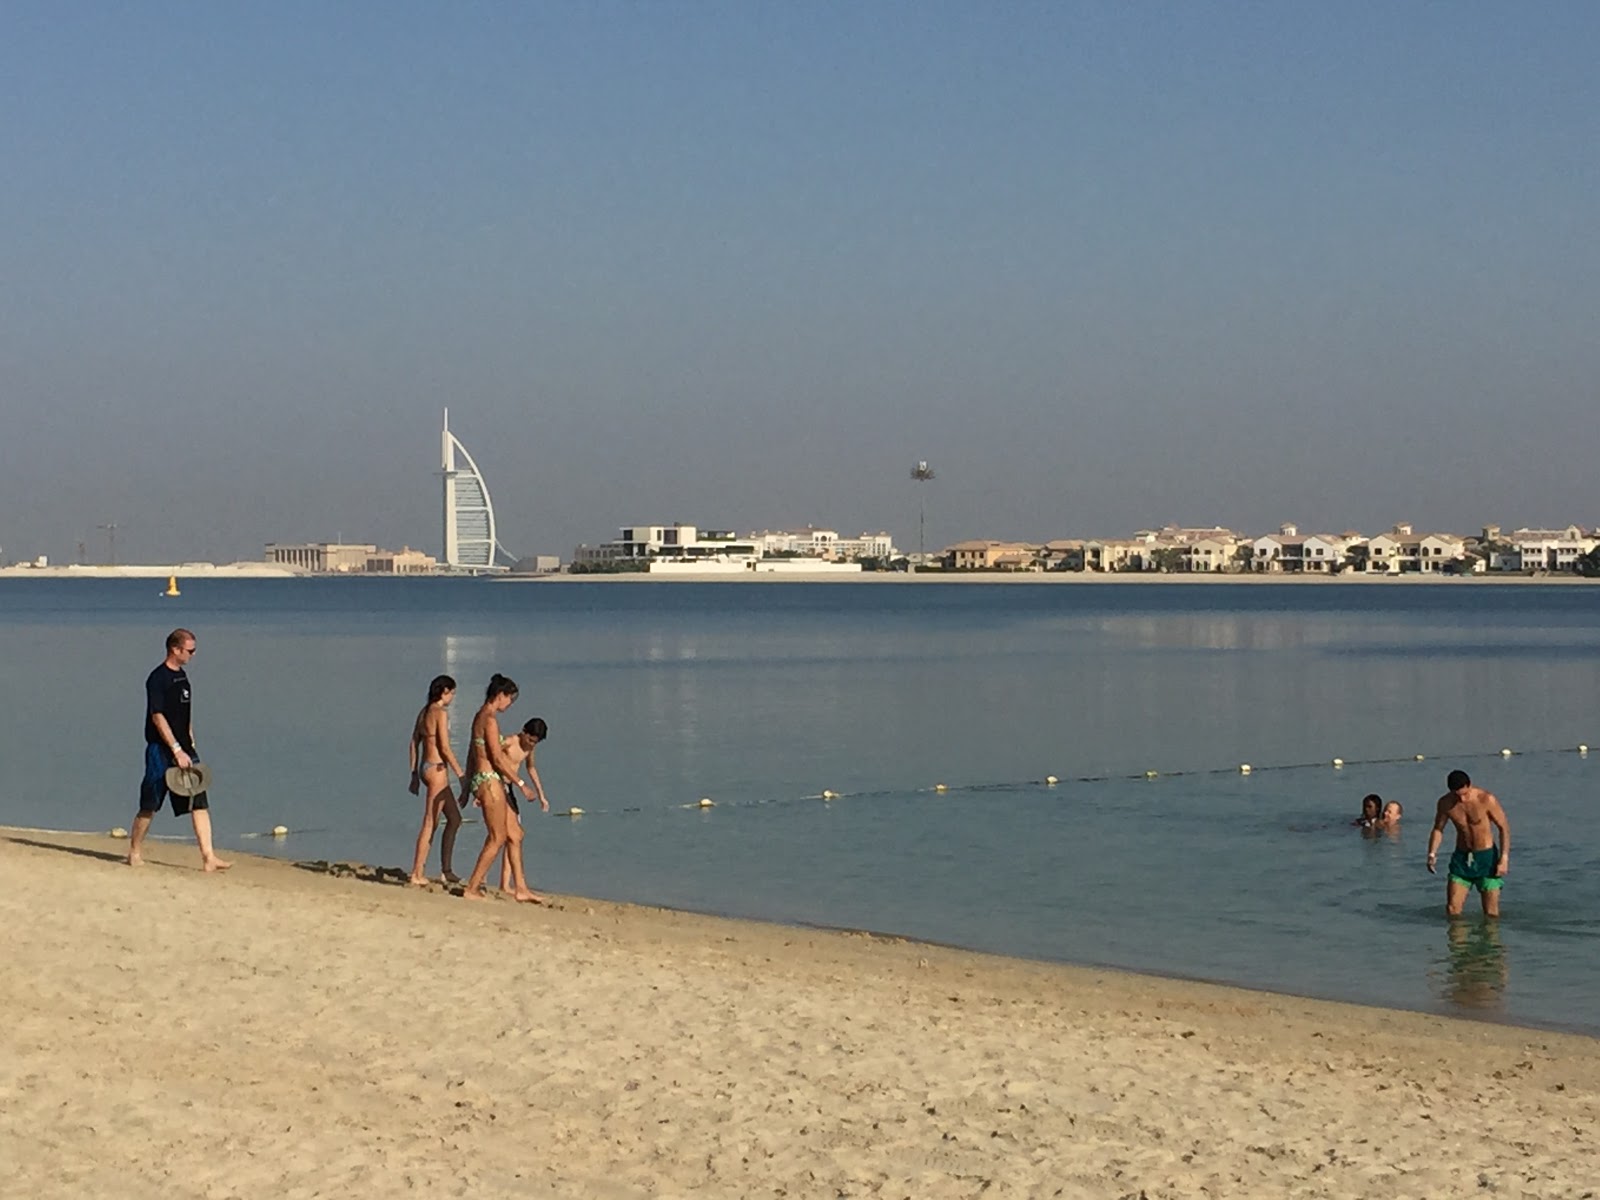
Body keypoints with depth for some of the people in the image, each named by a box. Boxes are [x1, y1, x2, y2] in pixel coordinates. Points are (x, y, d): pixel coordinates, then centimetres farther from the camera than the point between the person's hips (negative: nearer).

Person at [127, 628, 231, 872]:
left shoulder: (182, 675, 13)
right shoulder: (157, 678, -12)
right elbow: (157, 717, -18)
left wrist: (190, 744, 17)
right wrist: (177, 750, -21)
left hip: (183, 749, 7)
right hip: (162, 751, -7)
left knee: (200, 803, -3)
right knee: (149, 806, 3)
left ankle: (208, 857, -7)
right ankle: (134, 852, 21)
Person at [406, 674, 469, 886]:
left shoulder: (424, 712, 12)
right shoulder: (441, 712, -13)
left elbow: (414, 744, 15)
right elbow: (445, 748, -18)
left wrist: (415, 774, 19)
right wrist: (461, 775, -14)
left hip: (425, 768, 9)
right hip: (437, 769, -9)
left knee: (454, 819, 15)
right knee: (430, 823, -4)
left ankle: (447, 871, 15)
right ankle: (417, 874, -2)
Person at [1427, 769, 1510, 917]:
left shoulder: (1486, 800, -16)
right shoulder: (1445, 803, -6)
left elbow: (1504, 827, -9)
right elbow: (1438, 829, 7)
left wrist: (1504, 858, -15)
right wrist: (1432, 854, -7)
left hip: (1486, 857, -3)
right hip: (1461, 857, 3)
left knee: (1491, 913, -1)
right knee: (1452, 910, -2)